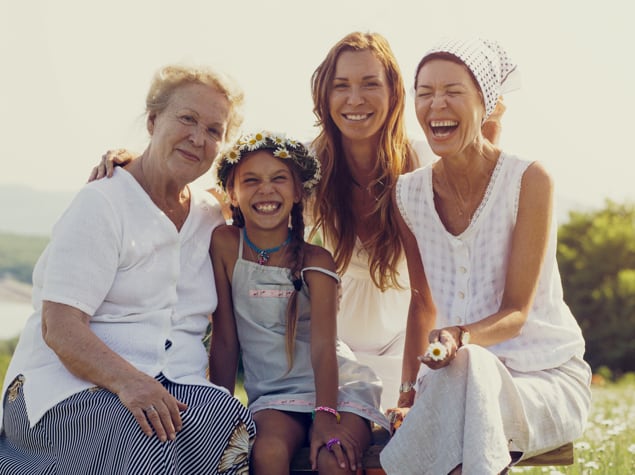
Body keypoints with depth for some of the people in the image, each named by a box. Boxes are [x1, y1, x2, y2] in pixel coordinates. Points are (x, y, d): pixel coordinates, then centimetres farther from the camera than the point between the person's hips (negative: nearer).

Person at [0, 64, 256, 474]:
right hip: (68, 384, -5)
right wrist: (126, 380, -31)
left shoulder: (214, 220, 17)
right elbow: (59, 327, -13)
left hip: (174, 388, 5)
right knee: (151, 440, -39)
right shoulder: (101, 205, -2)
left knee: (238, 431, -29)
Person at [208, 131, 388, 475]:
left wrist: (326, 417, -30)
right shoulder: (225, 244, -3)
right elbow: (225, 339, -1)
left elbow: (322, 345, -16)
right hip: (272, 395, 1)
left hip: (335, 385, 0)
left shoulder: (315, 261, -6)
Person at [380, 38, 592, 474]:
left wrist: (460, 339, -34)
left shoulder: (528, 180, -11)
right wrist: (409, 393, 5)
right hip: (458, 377, 3)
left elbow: (515, 312, -13)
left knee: (466, 374, -36)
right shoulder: (410, 193, 3)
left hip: (548, 377, -3)